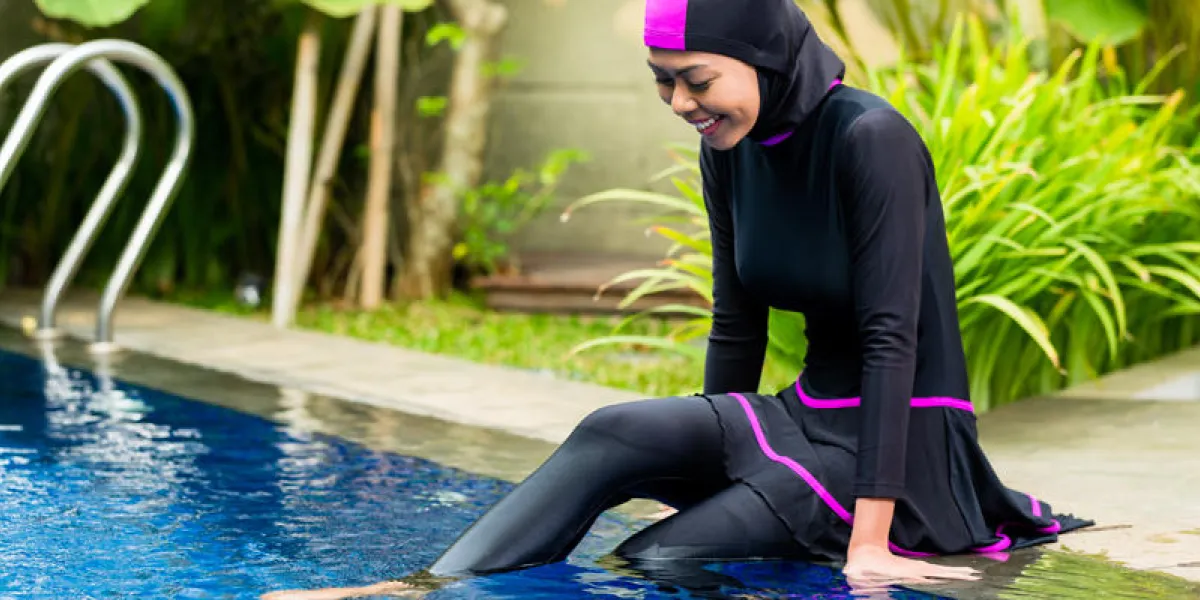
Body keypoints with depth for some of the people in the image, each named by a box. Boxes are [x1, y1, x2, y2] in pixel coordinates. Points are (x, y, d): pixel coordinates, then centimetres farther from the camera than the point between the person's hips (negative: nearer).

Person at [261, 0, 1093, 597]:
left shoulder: (869, 139, -21)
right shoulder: (730, 149, 2)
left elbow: (892, 337, -24)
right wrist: (709, 457, 16)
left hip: (898, 448, -5)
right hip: (808, 420, 5)